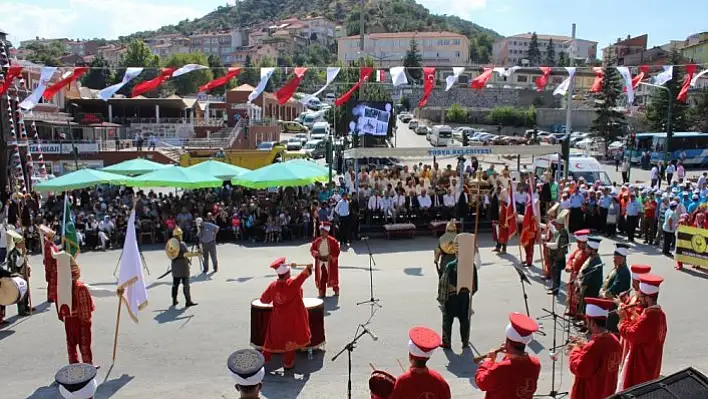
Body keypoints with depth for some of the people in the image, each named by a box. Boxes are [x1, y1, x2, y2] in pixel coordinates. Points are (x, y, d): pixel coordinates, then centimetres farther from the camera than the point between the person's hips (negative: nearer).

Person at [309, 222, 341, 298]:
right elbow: (312, 249, 9)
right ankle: (322, 292, 16)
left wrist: (330, 256, -18)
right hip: (320, 262, 3)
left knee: (332, 277, 6)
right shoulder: (317, 241, 2)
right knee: (321, 277, 6)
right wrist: (315, 253, -11)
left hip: (330, 262, -3)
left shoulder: (332, 241, -9)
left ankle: (336, 291, 23)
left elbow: (336, 251, -8)